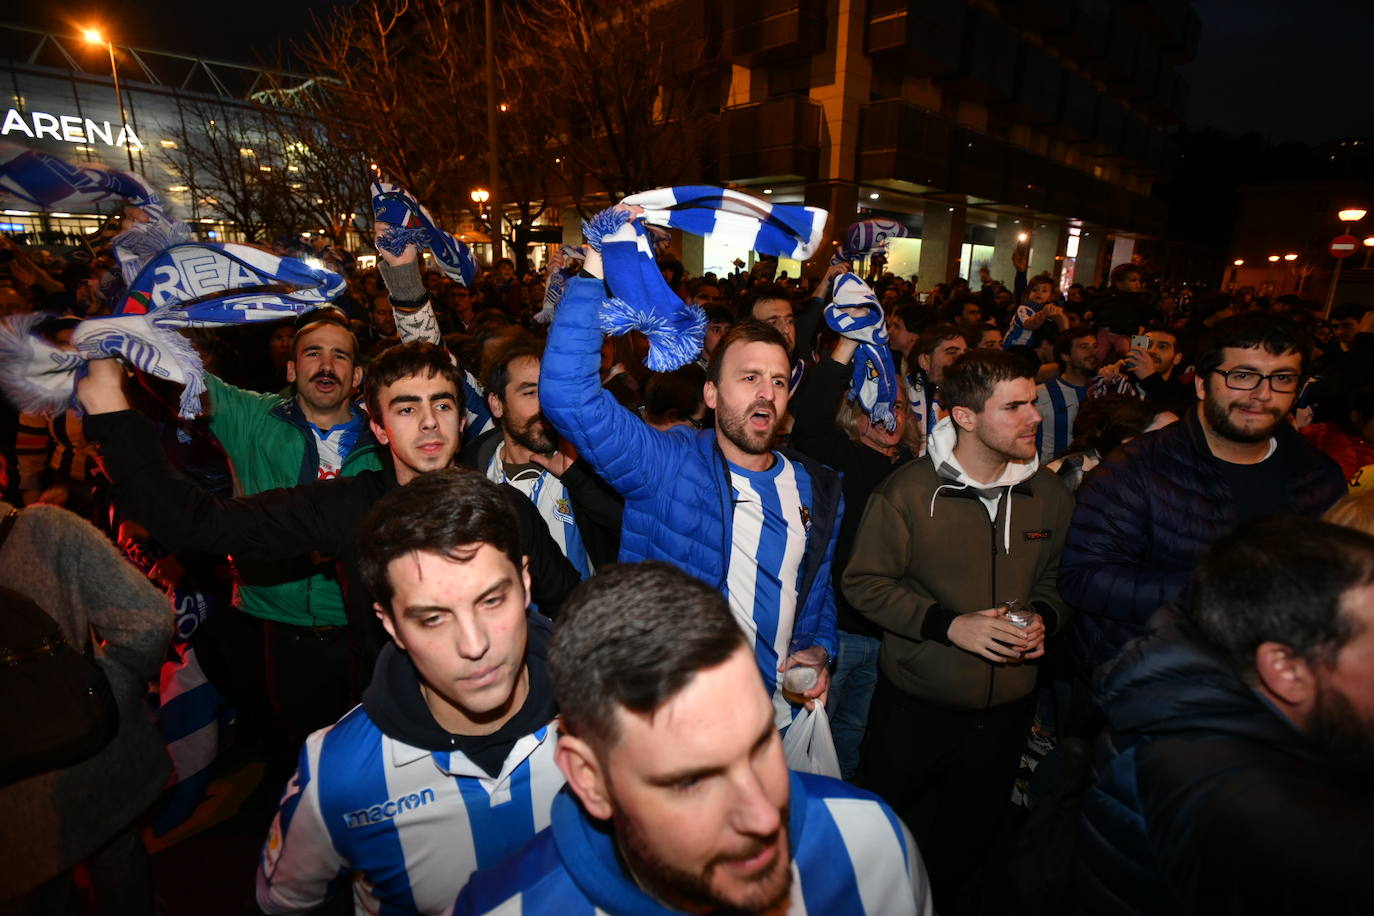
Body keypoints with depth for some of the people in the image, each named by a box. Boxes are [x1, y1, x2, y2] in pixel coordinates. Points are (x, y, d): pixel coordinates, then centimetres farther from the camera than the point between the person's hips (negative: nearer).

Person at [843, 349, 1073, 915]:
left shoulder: (1050, 495, -2)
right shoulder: (908, 490, -16)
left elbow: (1060, 579, 11)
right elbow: (864, 582, -13)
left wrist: (1043, 618, -10)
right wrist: (949, 625, -21)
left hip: (1005, 709, 4)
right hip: (915, 704, -3)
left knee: (970, 841, 25)